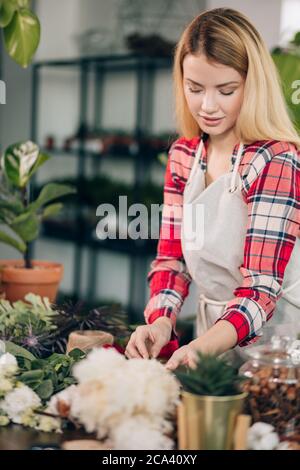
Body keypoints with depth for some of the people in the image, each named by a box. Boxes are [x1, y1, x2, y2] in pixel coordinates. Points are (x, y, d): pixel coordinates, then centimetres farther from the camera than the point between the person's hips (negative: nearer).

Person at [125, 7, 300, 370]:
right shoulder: (183, 155, 4)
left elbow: (260, 290, -20)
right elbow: (171, 259, 5)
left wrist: (200, 348, -37)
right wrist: (160, 322, -15)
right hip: (211, 334, 5)